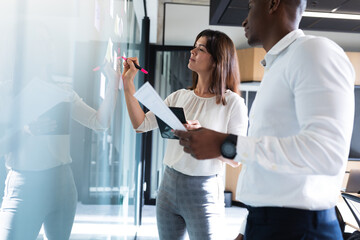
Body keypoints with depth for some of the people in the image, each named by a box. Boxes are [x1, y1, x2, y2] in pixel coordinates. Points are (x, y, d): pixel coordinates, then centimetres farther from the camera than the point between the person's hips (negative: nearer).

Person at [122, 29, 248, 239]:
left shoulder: (232, 102, -8)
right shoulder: (179, 97, 6)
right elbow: (142, 124, 1)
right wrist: (128, 83, -1)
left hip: (204, 190, -5)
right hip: (169, 184, 5)